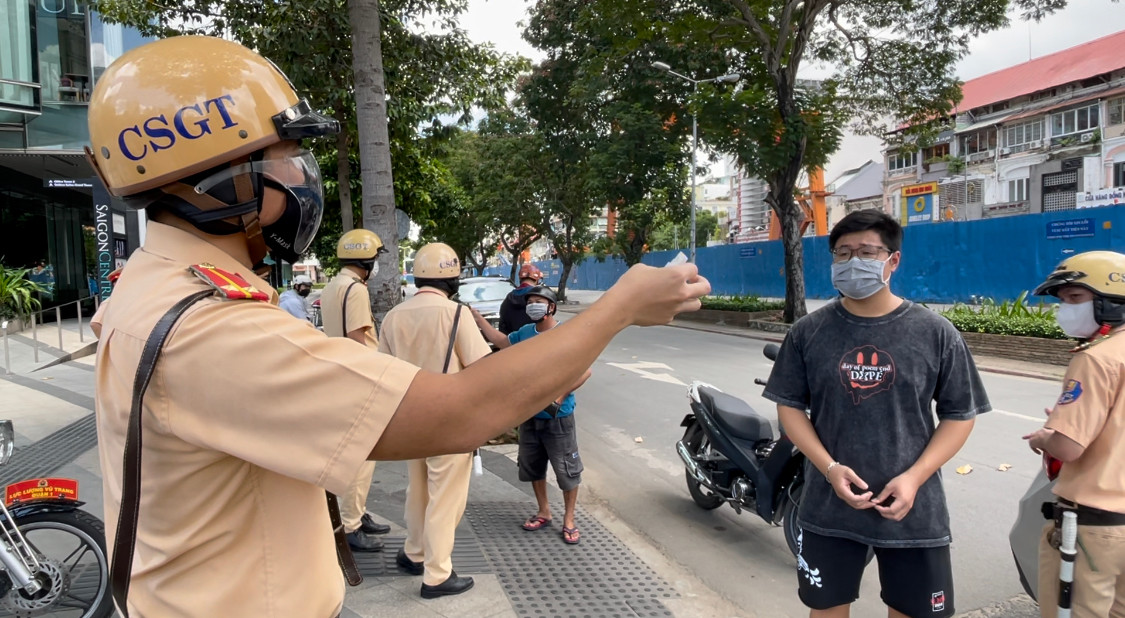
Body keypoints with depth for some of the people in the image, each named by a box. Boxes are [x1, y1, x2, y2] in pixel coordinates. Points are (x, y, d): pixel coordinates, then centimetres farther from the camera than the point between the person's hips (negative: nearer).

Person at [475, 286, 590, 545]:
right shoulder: (525, 332, 3)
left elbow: (585, 370, -19)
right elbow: (502, 342, 23)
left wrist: (560, 396, -23)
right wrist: (478, 319, 20)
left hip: (558, 417, -6)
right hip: (530, 415, 6)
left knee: (566, 469, 3)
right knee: (532, 466, 16)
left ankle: (569, 520, 17)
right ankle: (544, 512, 33)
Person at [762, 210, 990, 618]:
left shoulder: (936, 334, -4)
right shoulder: (808, 332, -2)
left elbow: (960, 415, 0)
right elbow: (790, 406, 2)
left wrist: (914, 477, -13)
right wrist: (830, 468, -12)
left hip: (912, 508, -1)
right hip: (829, 506, 1)